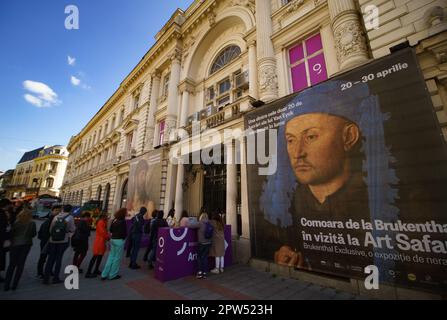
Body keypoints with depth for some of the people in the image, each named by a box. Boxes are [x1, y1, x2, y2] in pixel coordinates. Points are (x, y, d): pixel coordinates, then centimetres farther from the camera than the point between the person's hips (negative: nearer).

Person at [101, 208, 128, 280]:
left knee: (111, 256, 18)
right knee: (117, 258, 7)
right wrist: (124, 237, 3)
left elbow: (110, 230, 12)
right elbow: (124, 233, -17)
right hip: (119, 240, -8)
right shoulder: (122, 221, -18)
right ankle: (112, 275, 17)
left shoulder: (114, 220, 5)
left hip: (113, 239, 8)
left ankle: (104, 274, 23)